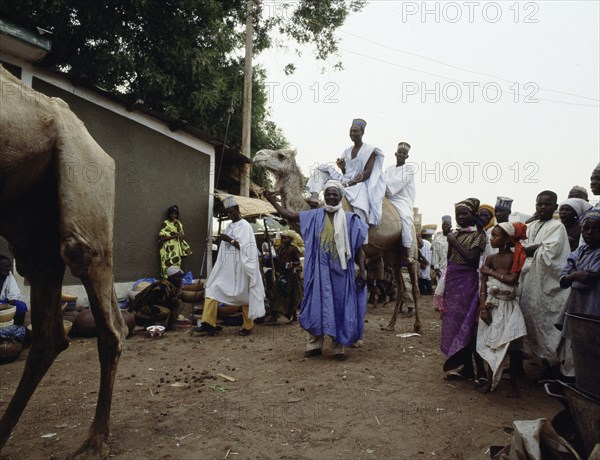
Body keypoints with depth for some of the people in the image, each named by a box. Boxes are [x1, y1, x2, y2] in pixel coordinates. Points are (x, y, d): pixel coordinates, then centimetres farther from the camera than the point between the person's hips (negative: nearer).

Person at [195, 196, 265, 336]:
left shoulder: (245, 226, -9)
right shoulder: (229, 227, 13)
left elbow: (247, 248, -18)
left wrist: (230, 240, -20)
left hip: (239, 268, -7)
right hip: (226, 268, 7)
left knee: (244, 296, 4)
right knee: (213, 290, -4)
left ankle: (248, 326, 18)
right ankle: (208, 324, -4)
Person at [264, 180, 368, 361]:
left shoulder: (350, 219, 1)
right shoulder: (314, 216, 5)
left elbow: (358, 247, 0)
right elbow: (289, 215, 11)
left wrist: (362, 270, -7)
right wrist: (273, 201, 11)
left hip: (341, 271, -1)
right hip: (320, 270, 1)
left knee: (340, 307, 3)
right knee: (317, 305, 4)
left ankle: (339, 348, 12)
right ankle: (314, 345, 15)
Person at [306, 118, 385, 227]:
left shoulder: (369, 150, 0)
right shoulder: (347, 151, 17)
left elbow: (367, 173, -9)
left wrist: (349, 183, -17)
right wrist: (342, 168, -3)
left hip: (359, 184, -6)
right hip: (345, 182, 6)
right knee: (322, 169, -8)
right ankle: (315, 196, -31)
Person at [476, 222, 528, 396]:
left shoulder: (515, 257, -1)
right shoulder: (490, 258, 6)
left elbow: (512, 279, -15)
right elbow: (483, 285, 1)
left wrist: (491, 272, -5)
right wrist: (483, 307, -10)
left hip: (509, 306, -2)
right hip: (491, 305, 2)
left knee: (513, 344, -6)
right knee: (490, 344, 4)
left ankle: (513, 383, 7)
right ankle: (490, 380, 16)